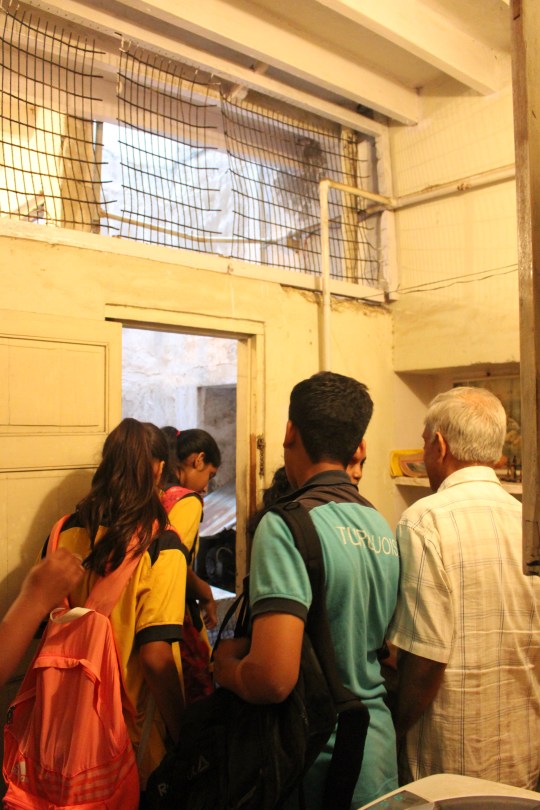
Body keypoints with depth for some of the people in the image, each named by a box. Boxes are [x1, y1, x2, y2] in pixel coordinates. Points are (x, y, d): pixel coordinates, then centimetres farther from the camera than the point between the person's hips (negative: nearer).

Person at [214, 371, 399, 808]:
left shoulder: (285, 526, -23)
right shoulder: (382, 526, 0)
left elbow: (273, 678, -30)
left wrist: (226, 662, -11)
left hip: (318, 761, -6)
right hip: (379, 755, 6)